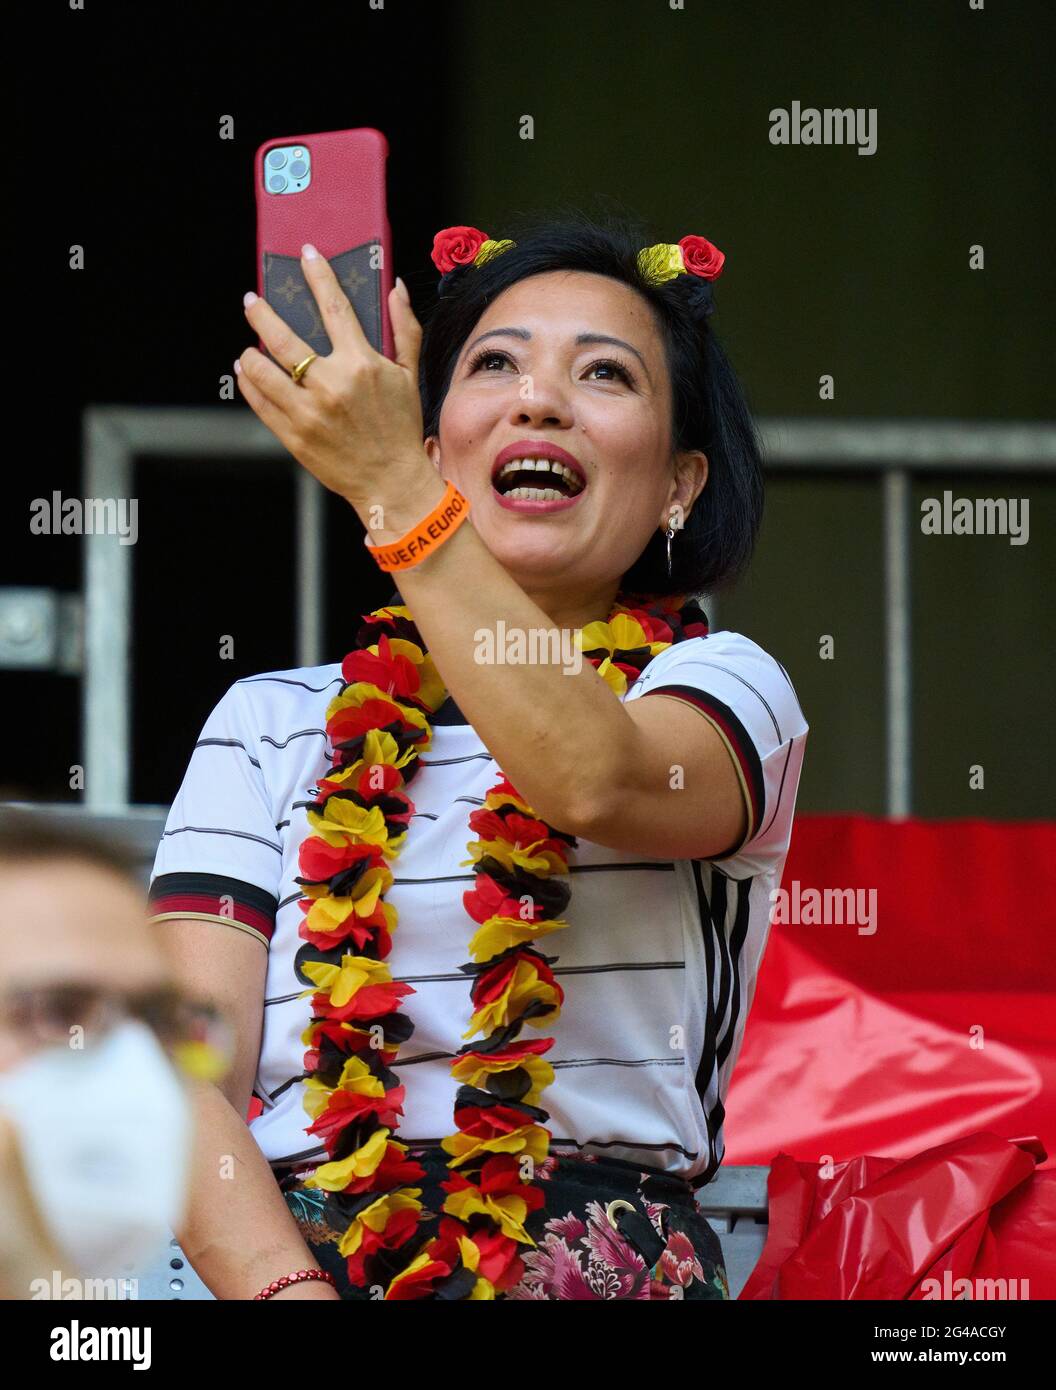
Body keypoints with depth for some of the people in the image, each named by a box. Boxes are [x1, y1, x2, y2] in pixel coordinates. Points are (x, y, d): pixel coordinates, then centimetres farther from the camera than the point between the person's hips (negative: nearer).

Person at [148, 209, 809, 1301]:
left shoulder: (725, 683, 13)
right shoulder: (270, 723, 18)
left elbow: (596, 780, -12)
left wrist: (392, 488, -12)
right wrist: (280, 1283, -13)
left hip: (604, 1274, -1)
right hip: (306, 1251, 1)